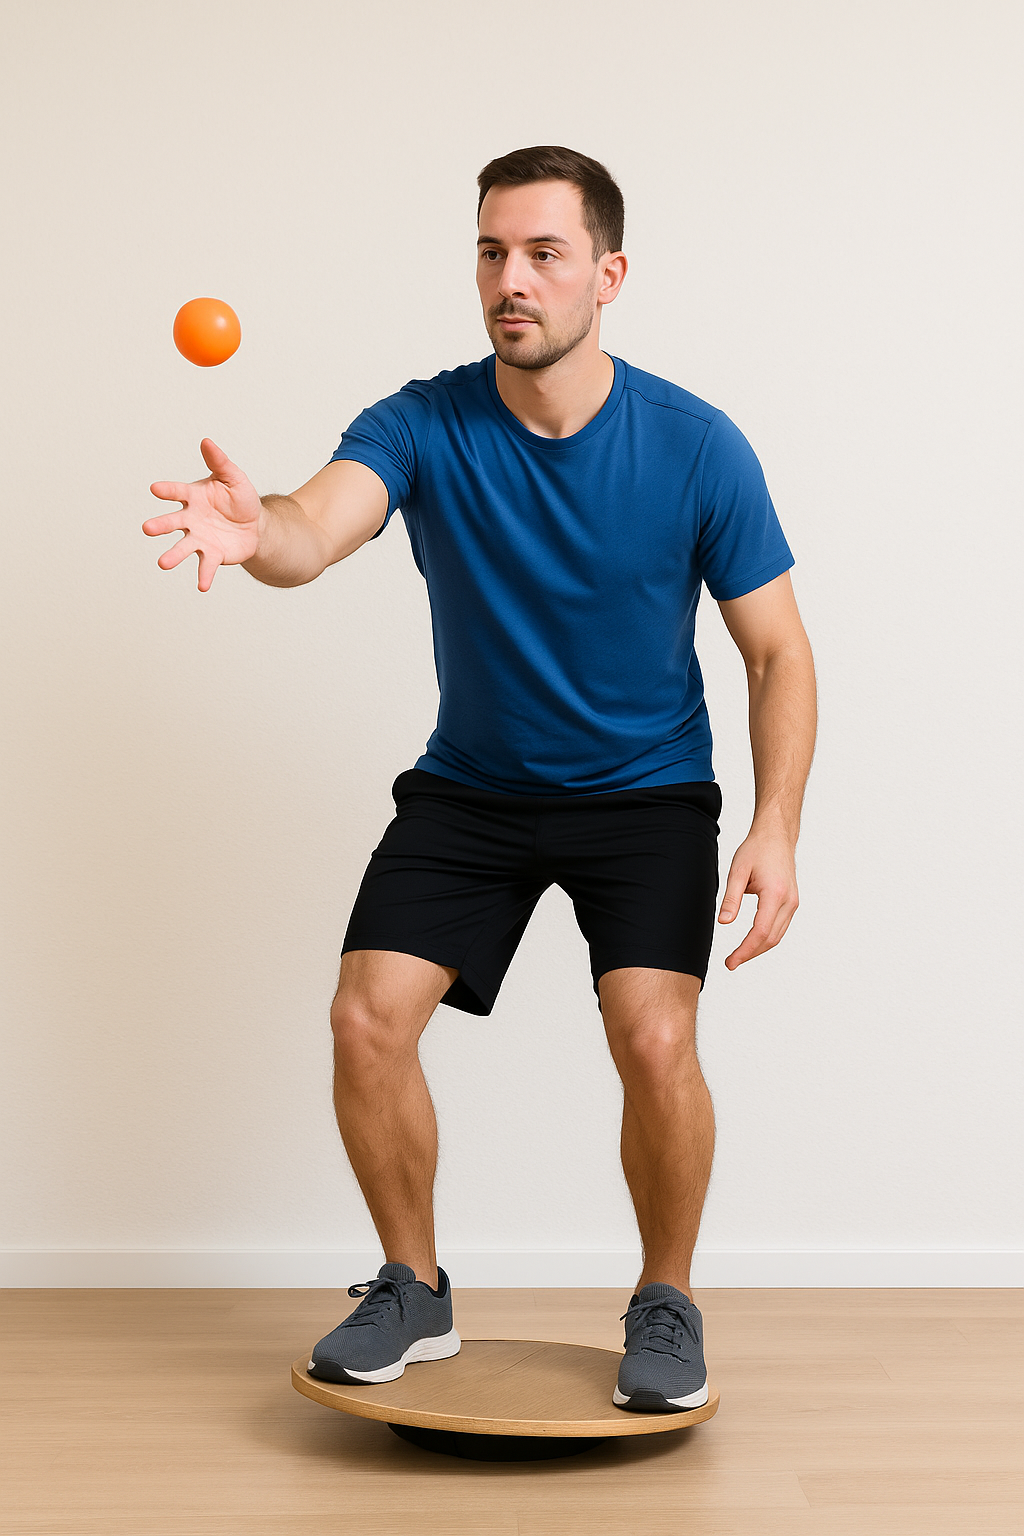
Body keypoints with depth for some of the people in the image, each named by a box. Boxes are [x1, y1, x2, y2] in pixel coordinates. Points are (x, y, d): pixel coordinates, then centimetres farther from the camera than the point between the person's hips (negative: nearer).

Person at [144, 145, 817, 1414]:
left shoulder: (697, 448, -15)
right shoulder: (424, 427, -14)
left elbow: (776, 653, -8)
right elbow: (319, 526, -35)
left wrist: (776, 829, -20)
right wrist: (257, 530, -60)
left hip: (646, 793, -1)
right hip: (469, 787, 2)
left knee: (652, 1033, -22)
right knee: (368, 1015, -13)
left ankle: (666, 1305, 6)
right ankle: (413, 1291, 13)